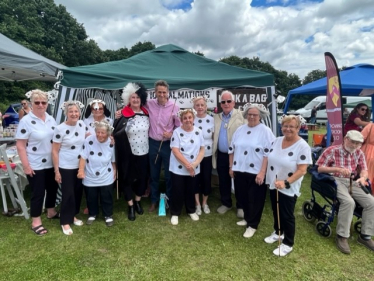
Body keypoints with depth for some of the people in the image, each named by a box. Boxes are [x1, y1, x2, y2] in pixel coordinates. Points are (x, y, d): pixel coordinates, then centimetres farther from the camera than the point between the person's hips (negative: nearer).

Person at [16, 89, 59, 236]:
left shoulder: (51, 119, 4)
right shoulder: (26, 121, -14)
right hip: (35, 165, -6)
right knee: (38, 192, 3)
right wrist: (26, 166, -16)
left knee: (52, 188, 17)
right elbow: (20, 146, -14)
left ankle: (51, 212, 39)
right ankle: (36, 222, 21)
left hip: (51, 163, 6)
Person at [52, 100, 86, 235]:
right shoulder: (60, 129, -15)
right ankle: (65, 222, 19)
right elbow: (55, 151, -12)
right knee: (68, 194, 2)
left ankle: (73, 216, 35)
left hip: (80, 166, 5)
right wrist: (56, 171, -13)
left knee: (78, 192, 15)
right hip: (65, 167, -5)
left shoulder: (82, 124, -1)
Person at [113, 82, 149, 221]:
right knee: (127, 179, 9)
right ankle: (130, 206, 28)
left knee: (143, 177, 14)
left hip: (143, 152, 4)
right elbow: (116, 134, -16)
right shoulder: (124, 116, -13)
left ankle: (138, 201, 38)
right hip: (128, 154, -4)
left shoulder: (146, 113, 1)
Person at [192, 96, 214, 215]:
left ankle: (205, 203, 31)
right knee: (195, 179, 9)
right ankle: (197, 204, 28)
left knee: (207, 179, 9)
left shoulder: (212, 120, -3)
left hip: (208, 155, 0)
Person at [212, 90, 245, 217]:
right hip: (221, 156, 4)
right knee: (223, 182, 15)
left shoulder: (241, 116, -4)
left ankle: (240, 206, 26)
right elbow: (214, 135, 10)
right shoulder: (217, 118, 10)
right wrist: (214, 153, 0)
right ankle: (226, 203, 33)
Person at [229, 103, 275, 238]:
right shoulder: (240, 130, 9)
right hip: (239, 171, 5)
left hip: (256, 172, -5)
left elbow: (268, 153, -13)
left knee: (255, 200, 7)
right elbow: (232, 149, 13)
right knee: (243, 197, 17)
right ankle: (247, 218, 40)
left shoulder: (265, 131, -7)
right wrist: (231, 167, 11)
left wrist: (262, 172, -18)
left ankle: (252, 225, 25)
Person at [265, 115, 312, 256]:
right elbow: (269, 158, 10)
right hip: (273, 185, 6)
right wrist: (263, 173, 6)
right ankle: (278, 233, 45)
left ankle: (288, 244, 28)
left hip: (289, 189, -6)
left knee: (287, 216, 8)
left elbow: (302, 170, -22)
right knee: (276, 211, 22)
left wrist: (286, 182, -30)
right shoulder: (277, 140, 2)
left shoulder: (303, 146, -18)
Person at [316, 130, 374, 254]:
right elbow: (319, 168, -10)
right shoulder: (332, 150, -7)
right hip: (336, 181, -6)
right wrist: (338, 169, -21)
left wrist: (363, 177, -15)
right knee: (348, 202, -31)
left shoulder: (359, 153, 9)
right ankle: (342, 236, -17)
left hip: (353, 182, 6)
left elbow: (364, 170, 9)